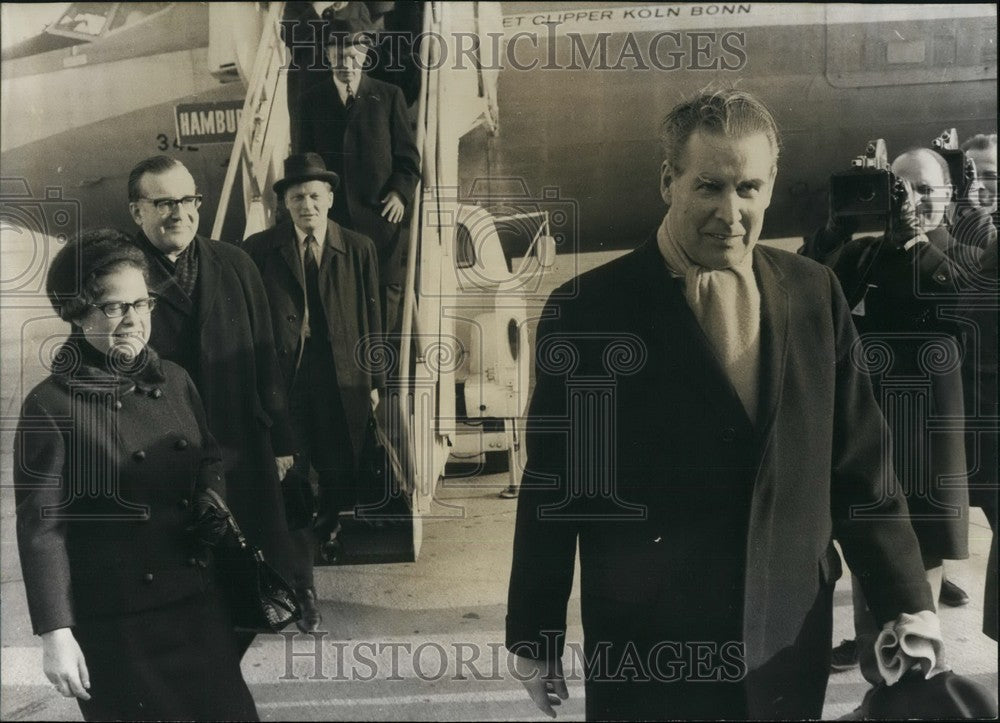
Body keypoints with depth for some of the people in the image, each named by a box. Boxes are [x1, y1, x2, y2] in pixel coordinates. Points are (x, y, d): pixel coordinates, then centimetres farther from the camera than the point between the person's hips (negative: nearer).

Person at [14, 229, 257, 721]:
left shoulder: (174, 381, 4)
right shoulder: (50, 407, -12)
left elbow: (209, 459, 18)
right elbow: (41, 528, -12)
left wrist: (212, 501, -3)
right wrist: (55, 633, -14)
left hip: (198, 602, 5)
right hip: (115, 622, -5)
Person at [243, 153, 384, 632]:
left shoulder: (358, 249, 5)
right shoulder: (260, 249, 2)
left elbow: (371, 320, 6)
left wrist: (373, 380, 4)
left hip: (342, 382, 1)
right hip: (284, 379, -1)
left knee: (341, 474, 6)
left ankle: (329, 524, 41)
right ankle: (303, 590, 8)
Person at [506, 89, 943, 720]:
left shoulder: (816, 293, 1)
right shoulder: (588, 312, -10)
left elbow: (859, 466, 5)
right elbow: (551, 491, -6)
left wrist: (908, 600, 2)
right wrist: (533, 637, -2)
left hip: (791, 642, 4)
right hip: (645, 650, -3)